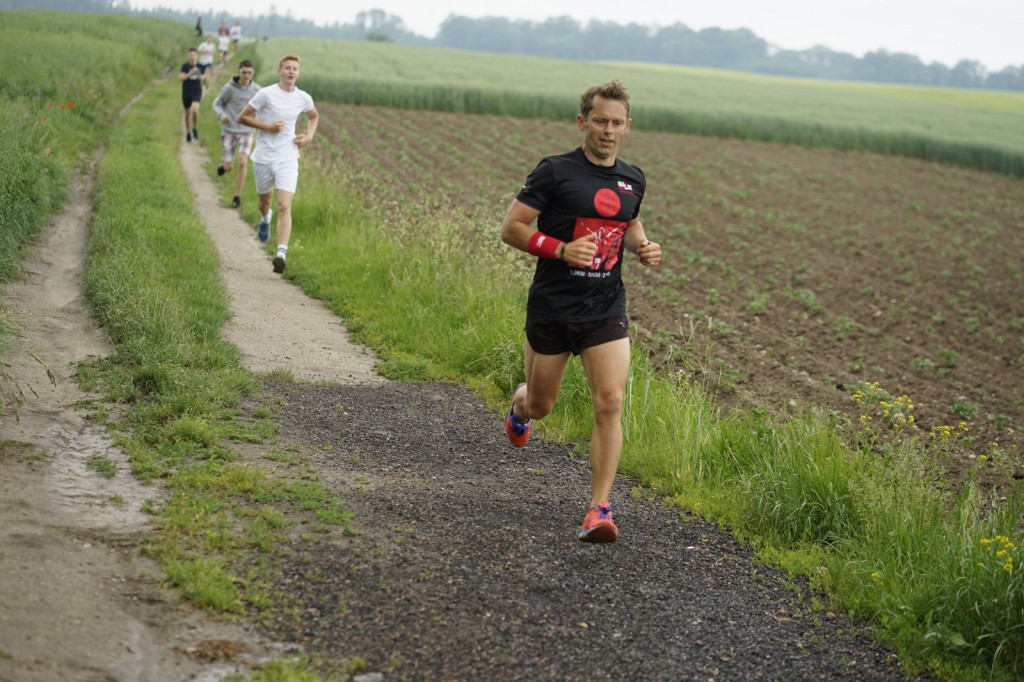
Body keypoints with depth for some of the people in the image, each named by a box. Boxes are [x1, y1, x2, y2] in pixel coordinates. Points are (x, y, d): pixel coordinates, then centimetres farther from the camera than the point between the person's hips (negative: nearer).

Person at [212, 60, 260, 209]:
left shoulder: (256, 89, -3)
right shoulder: (229, 87, -10)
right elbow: (217, 104, 0)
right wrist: (222, 115, -20)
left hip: (246, 132, 1)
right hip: (229, 131, -1)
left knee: (242, 163, -16)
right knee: (228, 167, 1)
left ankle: (237, 197, -2)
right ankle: (224, 163, 41)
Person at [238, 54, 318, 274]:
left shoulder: (304, 98, 3)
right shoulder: (266, 94, -7)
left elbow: (313, 116, 26)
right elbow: (243, 117, -3)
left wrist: (309, 136, 7)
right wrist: (267, 126, -15)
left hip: (288, 160, 0)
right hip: (263, 158, 0)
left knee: (284, 207, -15)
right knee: (265, 200, 19)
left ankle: (281, 254, -22)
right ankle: (265, 218, 56)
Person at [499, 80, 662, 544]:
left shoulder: (632, 180, 7)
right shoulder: (555, 171, -9)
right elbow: (511, 228, -9)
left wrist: (644, 248, 4)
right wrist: (561, 249, -22)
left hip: (606, 311, 3)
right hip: (551, 310, -2)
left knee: (610, 405, -12)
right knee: (541, 406, 14)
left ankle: (599, 508, -7)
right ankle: (520, 405, 53)